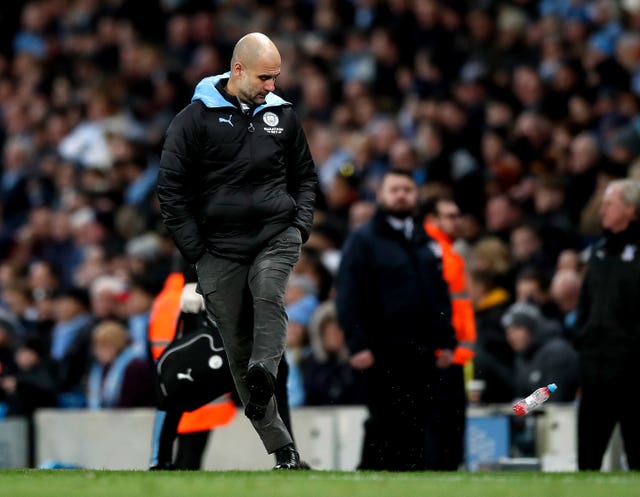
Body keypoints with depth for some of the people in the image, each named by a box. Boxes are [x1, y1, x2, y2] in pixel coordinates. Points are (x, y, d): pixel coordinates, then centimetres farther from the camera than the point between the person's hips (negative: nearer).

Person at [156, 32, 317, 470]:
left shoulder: (282, 115, 9)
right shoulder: (197, 118, -2)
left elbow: (305, 175, 21)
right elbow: (172, 186, -1)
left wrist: (301, 224, 4)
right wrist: (194, 248, -5)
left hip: (277, 236, 2)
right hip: (220, 247, -1)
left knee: (268, 294, -31)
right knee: (238, 346, -1)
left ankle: (264, 371, -50)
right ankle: (281, 447, 6)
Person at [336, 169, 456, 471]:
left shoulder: (425, 242, 18)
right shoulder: (363, 240, -1)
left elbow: (440, 295, 21)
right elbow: (348, 296, -8)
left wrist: (446, 341, 12)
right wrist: (358, 344, -15)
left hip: (421, 353, 6)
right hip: (383, 354, -6)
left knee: (416, 426, 5)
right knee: (385, 424, -7)